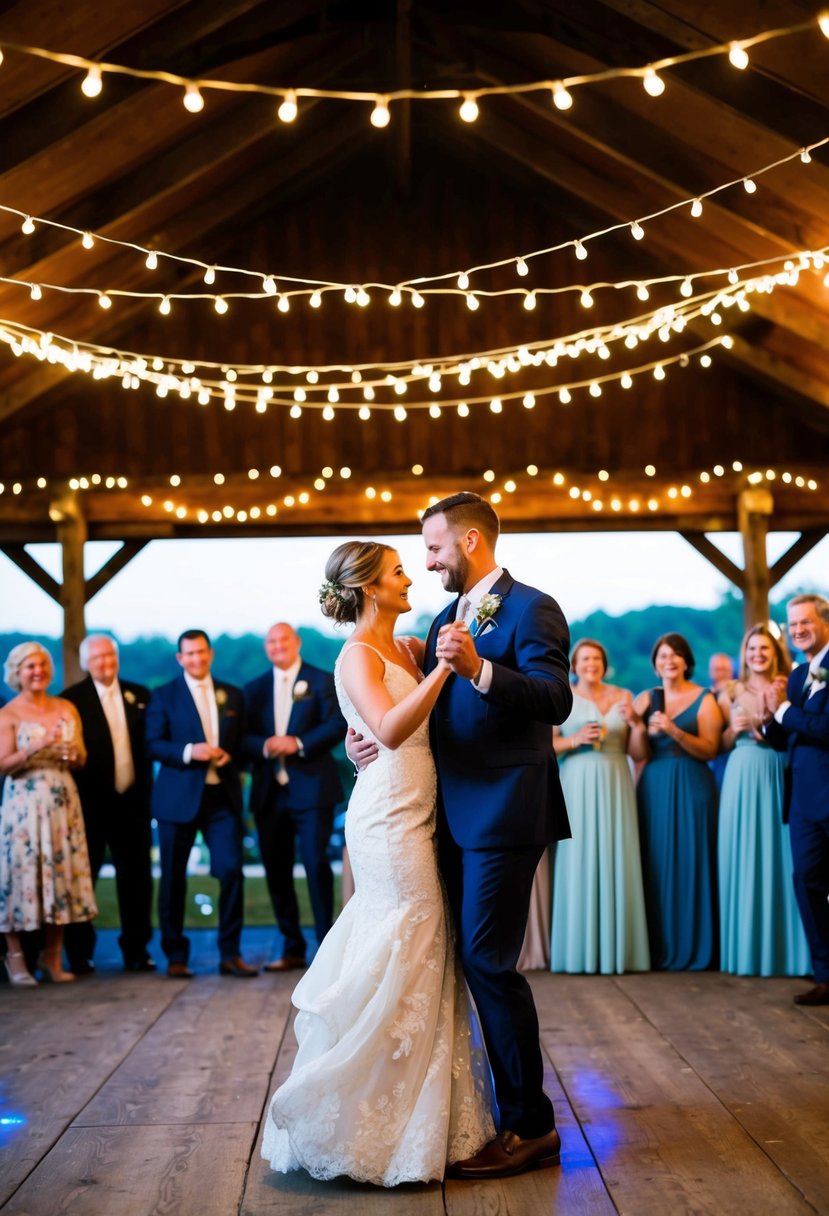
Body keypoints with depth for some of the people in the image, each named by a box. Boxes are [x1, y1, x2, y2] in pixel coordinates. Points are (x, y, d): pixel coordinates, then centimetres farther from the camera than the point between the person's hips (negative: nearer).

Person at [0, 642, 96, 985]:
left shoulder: (66, 709, 11)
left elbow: (82, 759, 15)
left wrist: (73, 754, -7)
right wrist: (37, 746, -20)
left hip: (63, 802, 4)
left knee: (63, 873, 3)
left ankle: (53, 957, 12)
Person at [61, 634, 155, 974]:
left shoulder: (139, 695, 10)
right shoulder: (71, 699, -2)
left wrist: (146, 787, -1)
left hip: (132, 800, 3)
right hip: (90, 802, -3)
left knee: (136, 876, 6)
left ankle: (136, 951, 16)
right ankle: (79, 955, 14)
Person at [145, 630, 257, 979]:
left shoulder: (232, 695, 14)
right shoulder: (163, 696, 5)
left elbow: (242, 741, 16)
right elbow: (153, 745, -3)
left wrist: (229, 756, -6)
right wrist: (189, 751, -17)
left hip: (222, 796, 2)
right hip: (179, 798, -2)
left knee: (232, 870, -7)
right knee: (173, 879, 3)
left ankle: (230, 954, 4)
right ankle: (176, 956, 15)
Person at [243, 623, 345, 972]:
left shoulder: (321, 681, 3)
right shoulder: (254, 689, 14)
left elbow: (337, 725, -7)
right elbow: (242, 736, 7)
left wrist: (299, 744, -18)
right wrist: (264, 746, -14)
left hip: (311, 788, -4)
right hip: (269, 792, 5)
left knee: (316, 862, -11)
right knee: (276, 870, 6)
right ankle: (292, 949, 16)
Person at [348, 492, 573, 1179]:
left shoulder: (530, 609, -8)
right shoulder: (447, 619, 17)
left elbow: (555, 701, -21)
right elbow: (422, 713, 21)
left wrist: (480, 668, -33)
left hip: (504, 814, -9)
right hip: (457, 815, 9)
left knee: (488, 961, -8)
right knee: (477, 961, 14)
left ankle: (531, 1127, 4)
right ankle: (512, 1111, 27)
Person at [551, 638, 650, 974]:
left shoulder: (622, 696, 11)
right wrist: (575, 739, -13)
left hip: (614, 786, 2)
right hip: (576, 786, -2)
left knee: (615, 861, 0)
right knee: (578, 861, -4)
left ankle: (617, 949, 5)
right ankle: (579, 950, 2)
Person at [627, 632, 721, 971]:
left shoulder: (704, 699, 1)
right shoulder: (645, 699, 9)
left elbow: (709, 750, -7)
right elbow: (638, 755, 4)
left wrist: (674, 731, -20)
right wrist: (638, 727, -14)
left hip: (691, 789, -2)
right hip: (654, 789, 3)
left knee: (691, 865, -2)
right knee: (656, 866, 1)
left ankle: (694, 948, 6)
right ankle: (659, 948, 7)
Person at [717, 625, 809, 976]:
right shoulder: (731, 692, 7)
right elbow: (720, 746, 8)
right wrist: (734, 729, -11)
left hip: (779, 778, 0)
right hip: (743, 779, 0)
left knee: (780, 859, 1)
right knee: (744, 859, 1)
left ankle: (783, 949, 10)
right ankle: (746, 949, 8)